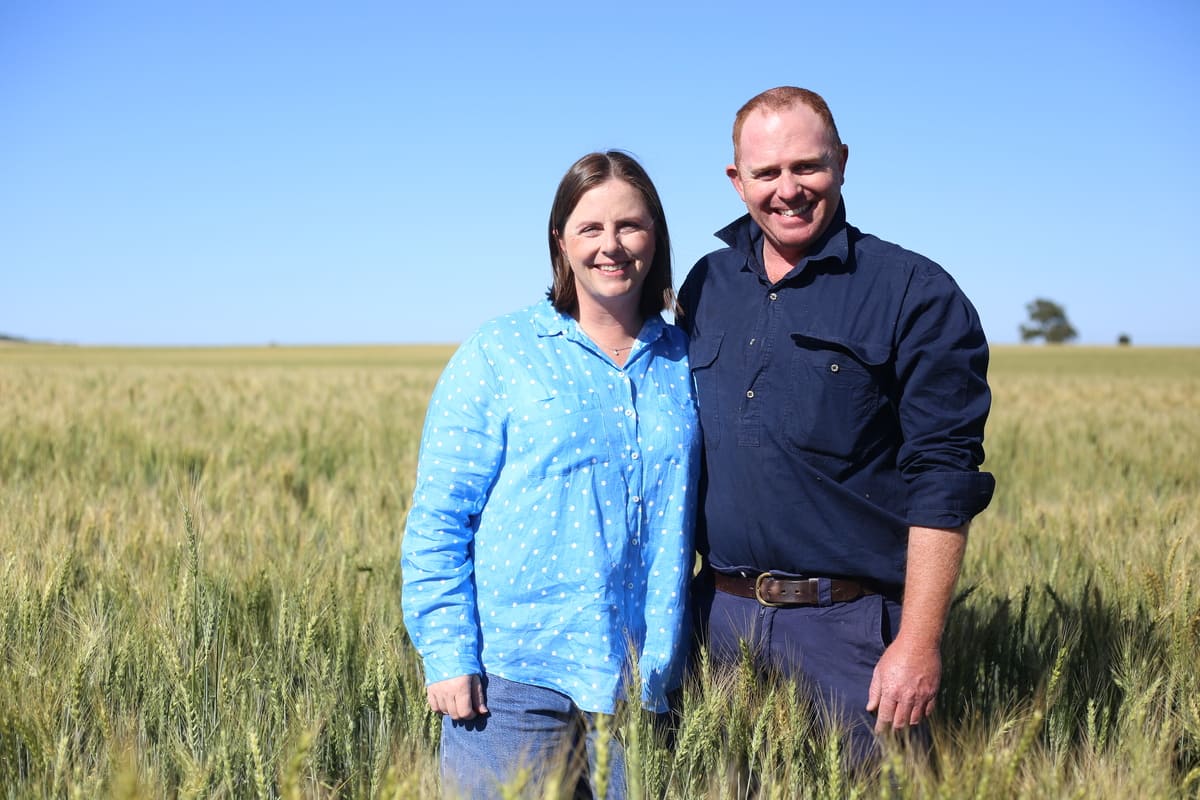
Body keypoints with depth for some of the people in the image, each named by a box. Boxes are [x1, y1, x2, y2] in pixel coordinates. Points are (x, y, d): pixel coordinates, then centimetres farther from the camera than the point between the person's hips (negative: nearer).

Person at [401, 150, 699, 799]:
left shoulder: (686, 363, 8)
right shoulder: (498, 355, -1)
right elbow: (438, 516, -2)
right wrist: (446, 653, -9)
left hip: (645, 683, 3)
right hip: (514, 677, -2)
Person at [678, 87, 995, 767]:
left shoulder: (916, 294, -6)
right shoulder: (706, 285, 10)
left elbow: (943, 480, -10)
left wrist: (919, 642, -16)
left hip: (851, 630, -4)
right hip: (722, 618, 5)